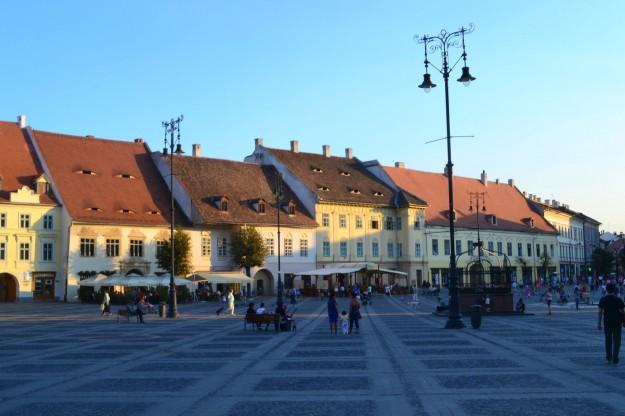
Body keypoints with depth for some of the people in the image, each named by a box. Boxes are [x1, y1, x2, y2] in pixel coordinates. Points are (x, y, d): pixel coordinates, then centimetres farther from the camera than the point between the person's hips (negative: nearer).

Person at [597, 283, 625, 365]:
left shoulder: (603, 300, -4)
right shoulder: (618, 300, -8)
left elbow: (600, 312, -5)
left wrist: (599, 324, -2)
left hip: (607, 323, 2)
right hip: (617, 323, -2)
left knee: (608, 340, 16)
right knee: (616, 341, 4)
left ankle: (609, 358, 23)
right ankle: (615, 359, -2)